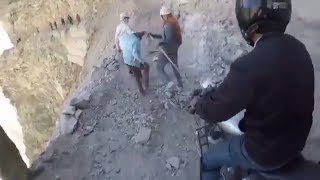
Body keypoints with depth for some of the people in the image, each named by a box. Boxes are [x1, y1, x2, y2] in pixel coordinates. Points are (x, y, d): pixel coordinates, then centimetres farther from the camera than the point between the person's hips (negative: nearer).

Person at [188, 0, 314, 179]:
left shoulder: (251, 65, -34)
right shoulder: (297, 48, -7)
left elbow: (214, 111, -23)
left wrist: (197, 103, -1)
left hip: (266, 152, -8)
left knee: (209, 161, 13)